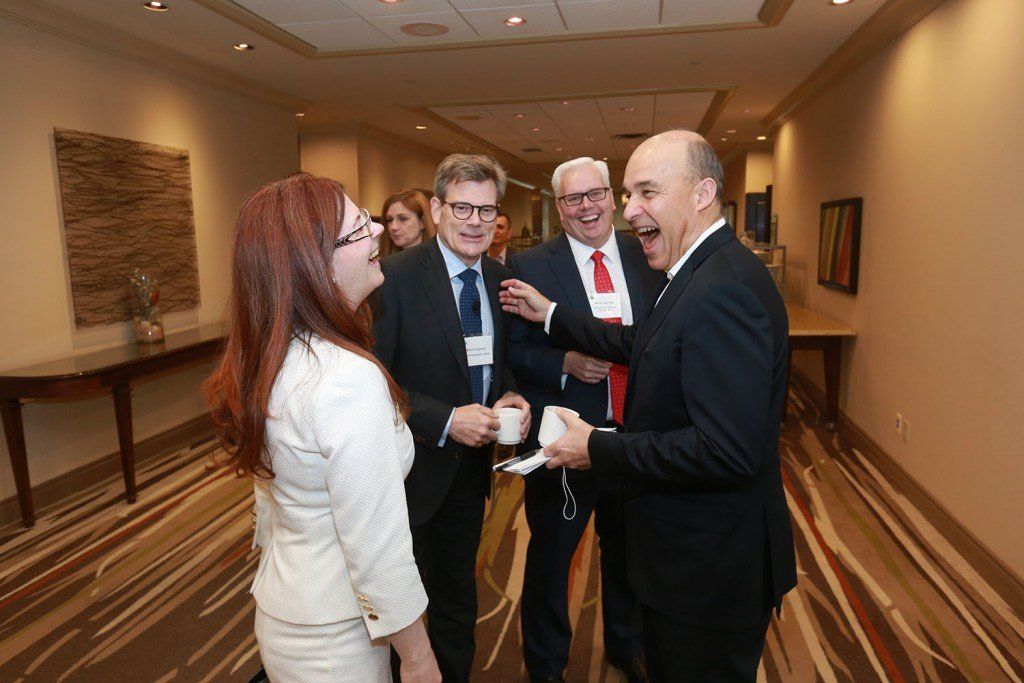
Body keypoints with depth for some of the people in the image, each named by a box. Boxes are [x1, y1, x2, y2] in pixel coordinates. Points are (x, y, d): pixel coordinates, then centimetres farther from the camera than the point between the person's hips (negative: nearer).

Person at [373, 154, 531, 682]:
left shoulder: (501, 278, 1)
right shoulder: (395, 277, -19)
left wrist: (510, 396, -9)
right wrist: (445, 421, -28)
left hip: (471, 463, 6)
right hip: (414, 467, -5)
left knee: (458, 594, 26)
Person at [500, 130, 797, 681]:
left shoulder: (724, 290, -28)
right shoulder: (702, 274, 4)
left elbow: (727, 451, -33)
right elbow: (638, 344, 17)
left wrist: (598, 449, -23)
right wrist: (550, 315, 17)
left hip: (712, 569, -9)